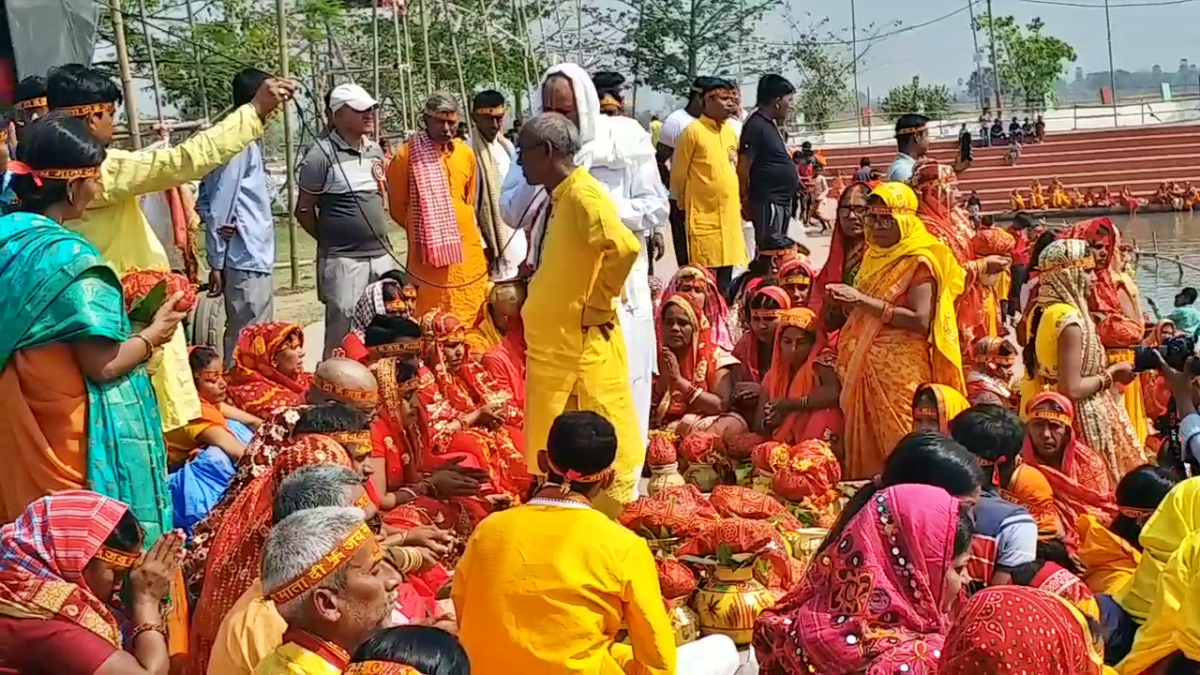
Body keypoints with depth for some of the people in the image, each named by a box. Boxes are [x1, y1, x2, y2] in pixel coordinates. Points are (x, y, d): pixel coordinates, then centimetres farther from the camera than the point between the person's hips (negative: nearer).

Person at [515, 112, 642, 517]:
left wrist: (600, 303, -19)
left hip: (582, 342, -10)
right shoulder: (561, 196, 13)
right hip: (558, 342, 10)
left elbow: (625, 247, -31)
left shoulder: (583, 194, -16)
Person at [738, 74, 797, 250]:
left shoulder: (771, 125, 14)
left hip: (781, 201, 10)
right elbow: (743, 168, -18)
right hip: (768, 202, -10)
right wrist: (746, 202, -14)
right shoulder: (756, 126, -16)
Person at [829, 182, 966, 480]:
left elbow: (921, 321, -19)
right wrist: (849, 304, 4)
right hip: (866, 369, 8)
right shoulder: (873, 258, 15)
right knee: (865, 451, 8)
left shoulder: (919, 262, -7)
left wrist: (865, 301, -20)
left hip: (901, 372, -8)